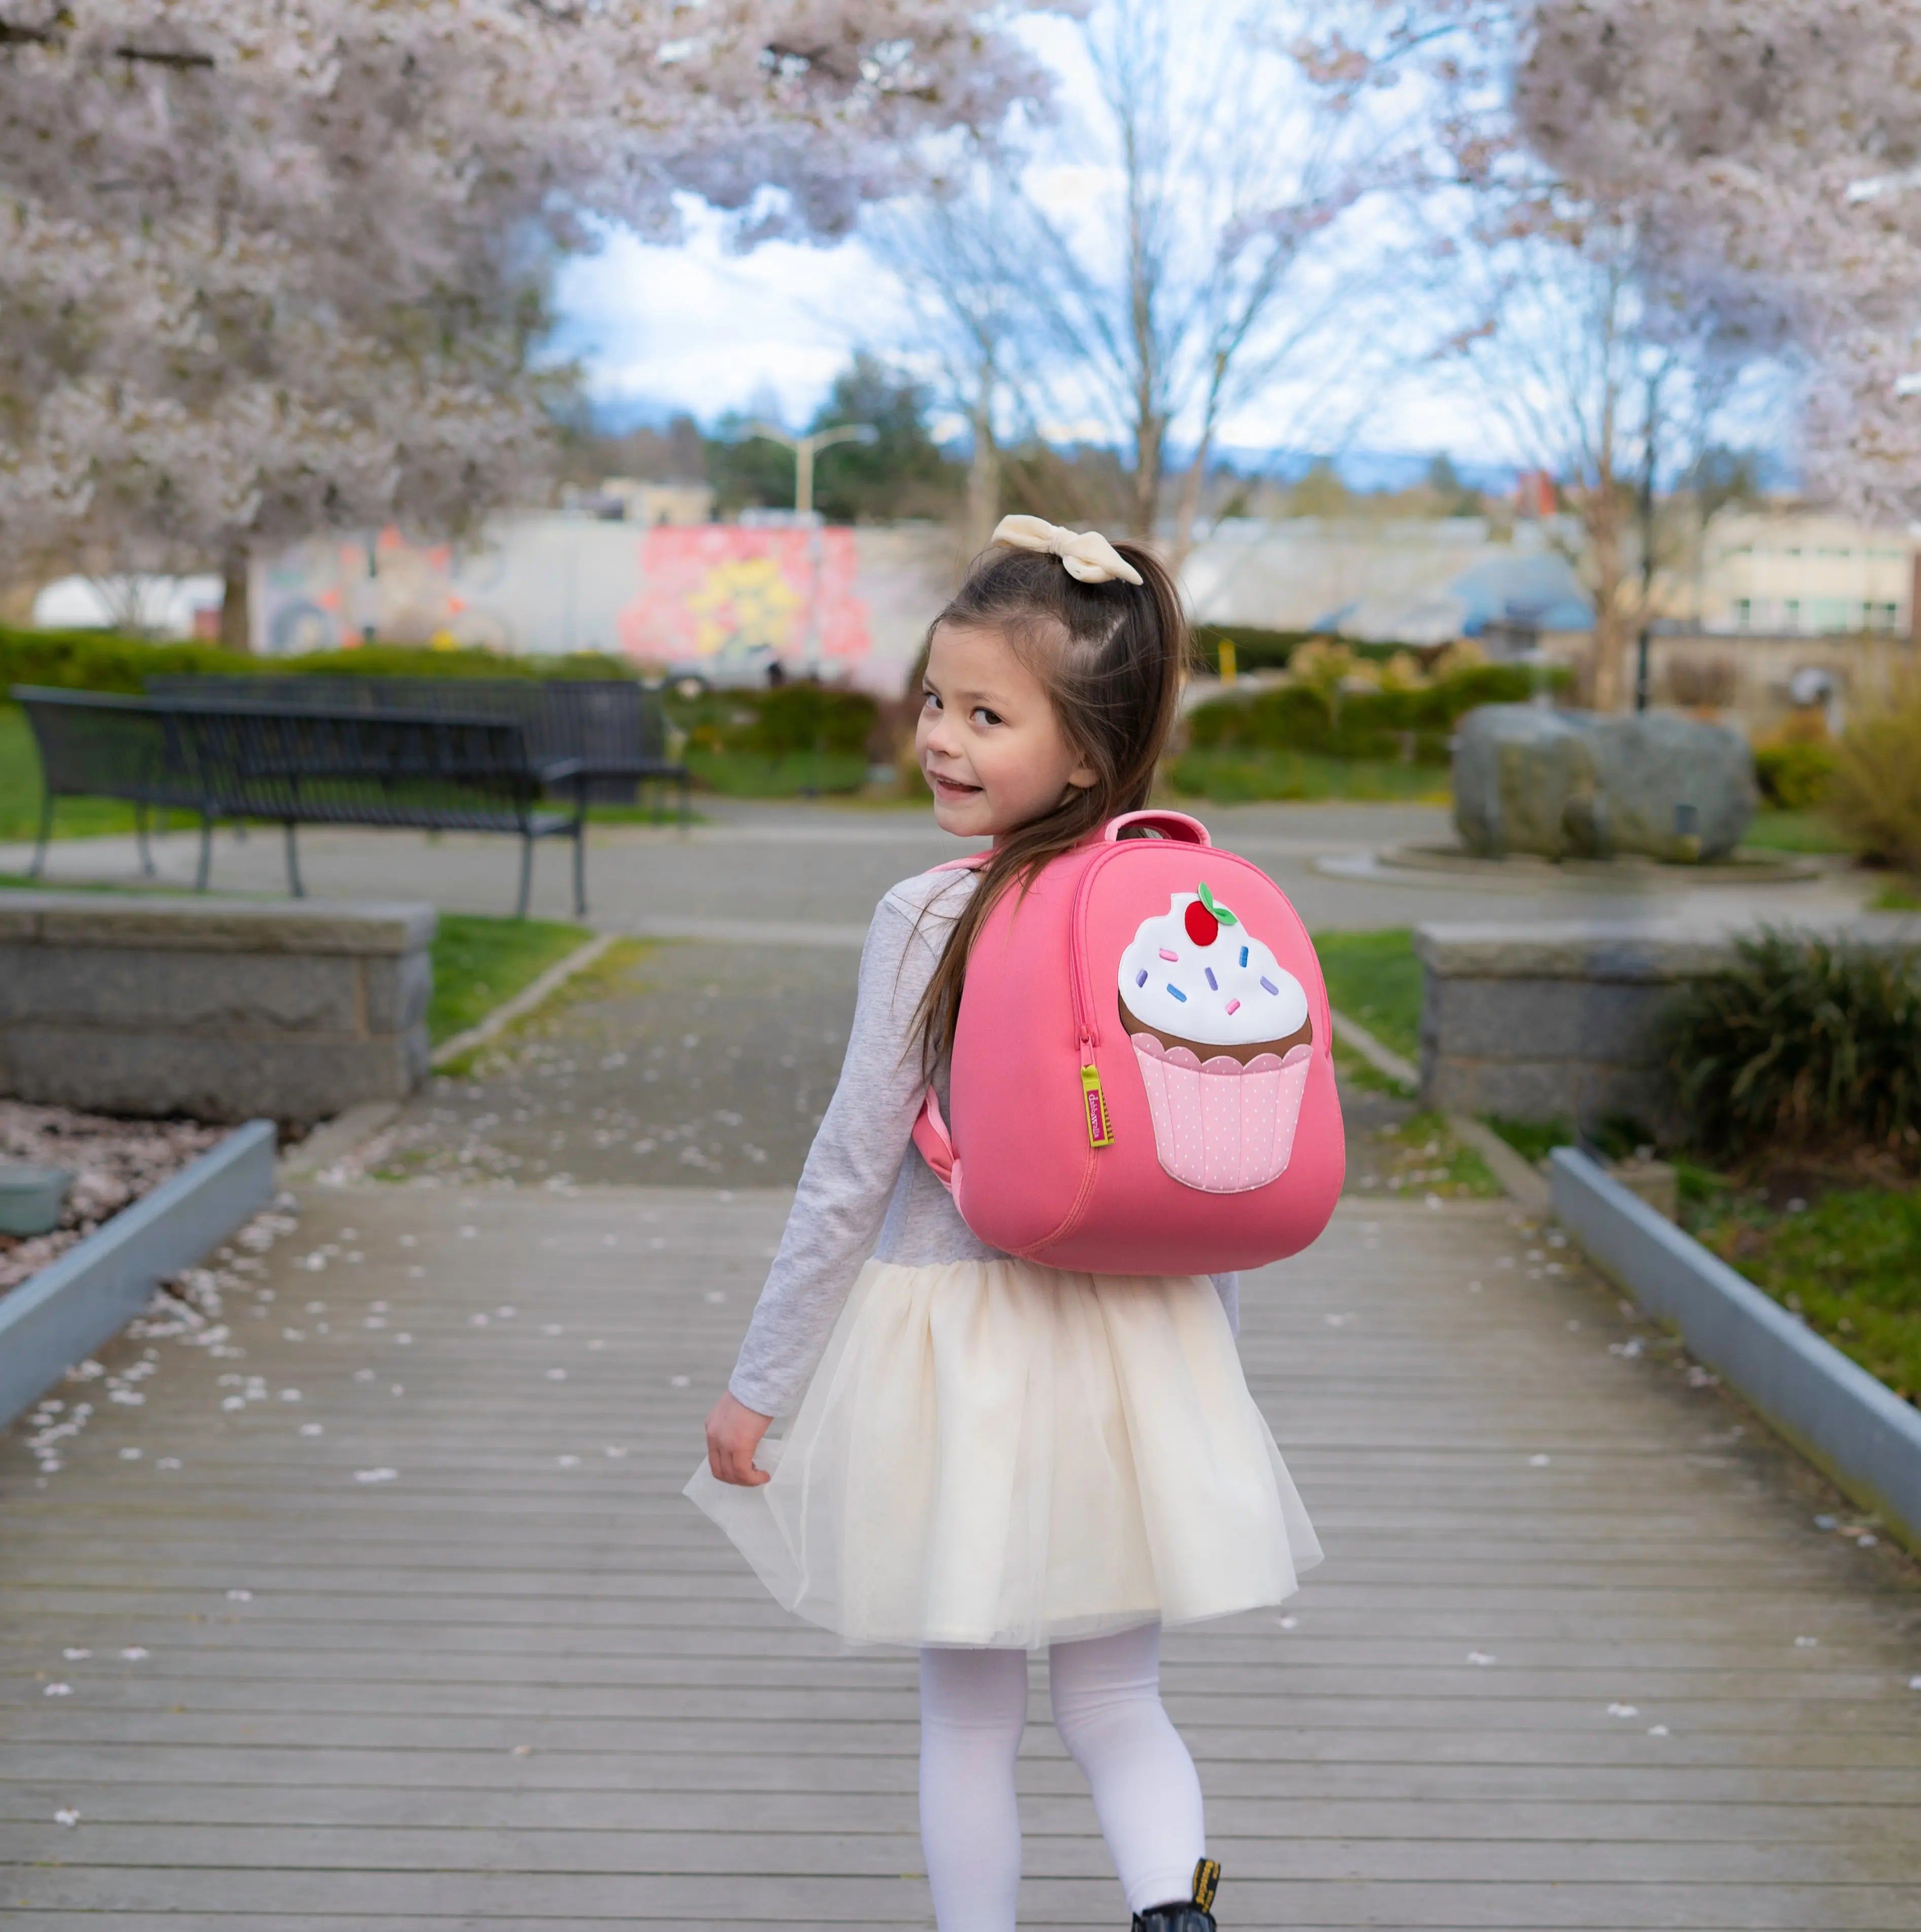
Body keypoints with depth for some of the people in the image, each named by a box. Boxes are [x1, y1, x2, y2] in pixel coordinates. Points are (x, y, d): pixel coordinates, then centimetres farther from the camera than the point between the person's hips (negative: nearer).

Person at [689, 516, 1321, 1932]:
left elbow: (851, 1180, -13)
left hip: (952, 1350, -4)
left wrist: (757, 1387, -2)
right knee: (1118, 1702, 15)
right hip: (1139, 1346, 4)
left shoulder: (929, 921, -17)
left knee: (971, 1717, 13)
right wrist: (1213, 1363, 17)